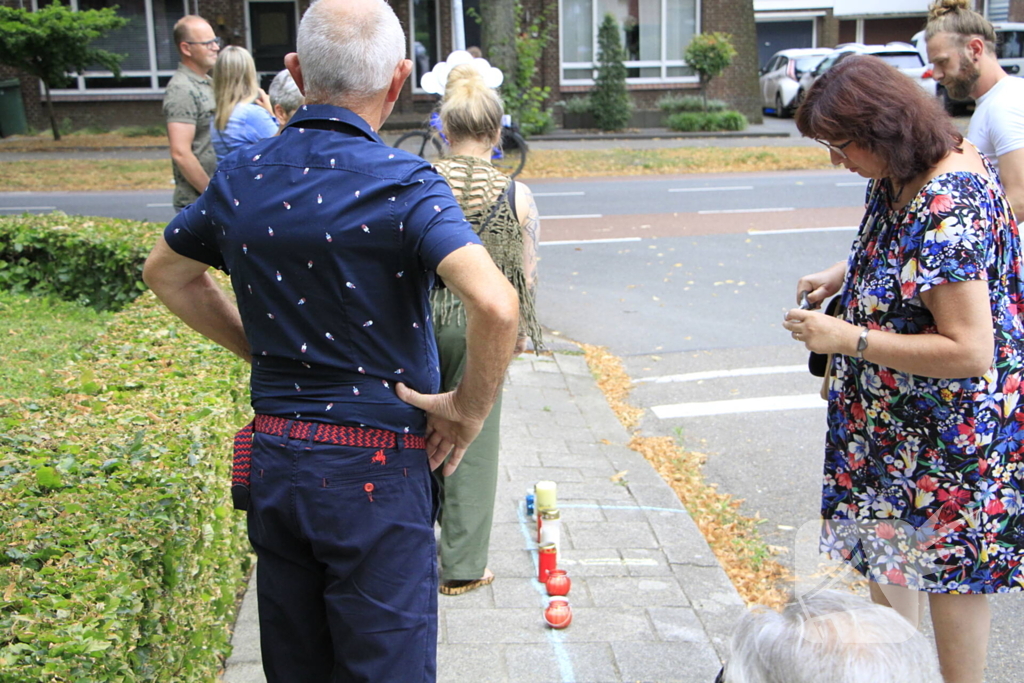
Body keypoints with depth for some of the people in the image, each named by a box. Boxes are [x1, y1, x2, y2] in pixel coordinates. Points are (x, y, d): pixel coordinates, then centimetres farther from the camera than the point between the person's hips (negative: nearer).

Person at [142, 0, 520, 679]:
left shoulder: (240, 176, 1)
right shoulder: (402, 183, -17)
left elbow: (167, 271, 18)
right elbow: (496, 305, -31)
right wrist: (467, 410, -15)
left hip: (271, 461, 6)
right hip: (375, 469, -5)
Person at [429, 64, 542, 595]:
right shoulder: (516, 195, -6)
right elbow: (525, 275, 0)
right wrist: (520, 332, 15)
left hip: (421, 320, 1)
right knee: (473, 441, 9)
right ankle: (462, 565, 18)